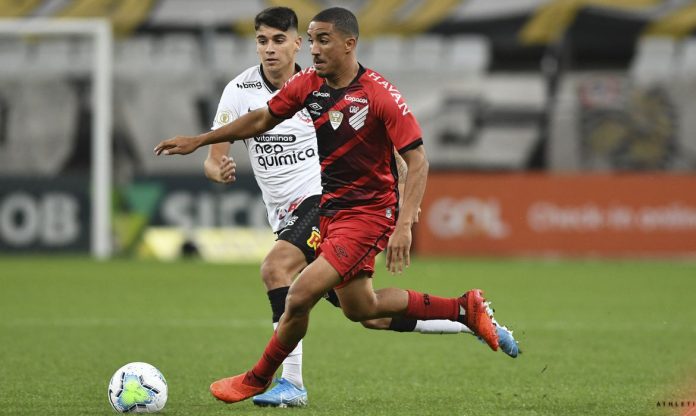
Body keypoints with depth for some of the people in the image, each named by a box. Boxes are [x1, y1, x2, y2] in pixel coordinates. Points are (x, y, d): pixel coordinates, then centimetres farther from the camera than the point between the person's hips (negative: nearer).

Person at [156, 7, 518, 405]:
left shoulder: (381, 96, -21)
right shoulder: (307, 84, -2)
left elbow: (418, 160, -19)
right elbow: (262, 119, 13)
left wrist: (404, 225, -28)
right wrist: (198, 141, 10)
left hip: (368, 212, -8)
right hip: (329, 207, 8)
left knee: (301, 295, -15)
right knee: (360, 307, 16)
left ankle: (258, 380, 8)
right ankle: (465, 309, 30)